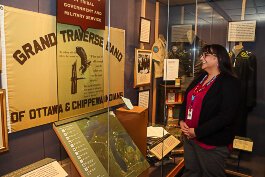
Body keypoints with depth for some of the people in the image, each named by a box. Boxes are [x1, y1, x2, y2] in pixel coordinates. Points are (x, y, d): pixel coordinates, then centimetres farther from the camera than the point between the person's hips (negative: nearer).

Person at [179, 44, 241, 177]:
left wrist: (197, 132, -21)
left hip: (213, 142, -7)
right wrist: (182, 121, -2)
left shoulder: (229, 83, -13)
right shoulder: (200, 78, 11)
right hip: (189, 137, 7)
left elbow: (226, 116, -22)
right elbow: (186, 101, 16)